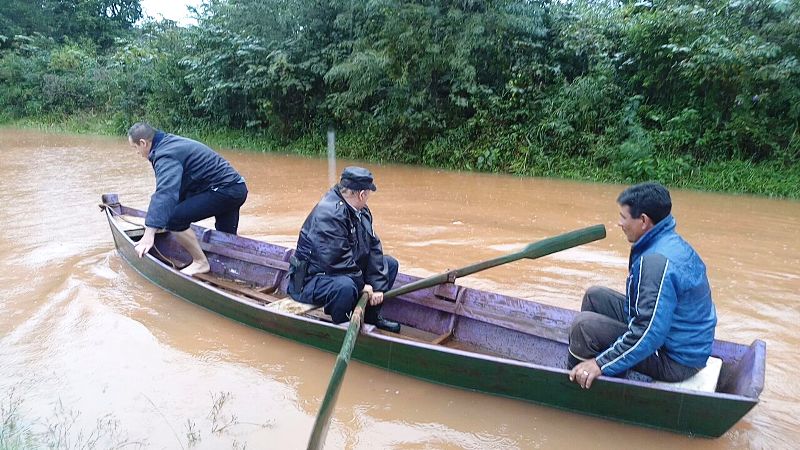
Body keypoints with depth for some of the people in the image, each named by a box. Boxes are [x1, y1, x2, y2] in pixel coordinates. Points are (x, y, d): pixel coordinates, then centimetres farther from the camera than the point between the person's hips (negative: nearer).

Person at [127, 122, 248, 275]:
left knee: (175, 218, -16)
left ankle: (200, 263, -3)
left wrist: (149, 234, -35)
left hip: (225, 190, -11)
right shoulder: (170, 143, 18)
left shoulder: (166, 155, -15)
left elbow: (164, 193, -30)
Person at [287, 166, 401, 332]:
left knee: (390, 264, 10)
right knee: (345, 286, -40)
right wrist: (362, 285, -18)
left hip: (346, 272, 10)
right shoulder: (329, 214, -28)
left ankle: (371, 316, 16)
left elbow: (373, 247, 0)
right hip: (311, 280, -9)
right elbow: (337, 262, -30)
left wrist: (377, 286, -9)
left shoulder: (362, 212, 3)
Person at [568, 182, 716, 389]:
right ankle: (577, 370, 19)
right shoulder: (672, 243, 3)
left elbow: (649, 334, -31)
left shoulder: (658, 261, -29)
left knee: (583, 325, -19)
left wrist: (602, 364, -23)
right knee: (595, 296, 10)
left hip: (675, 360, -10)